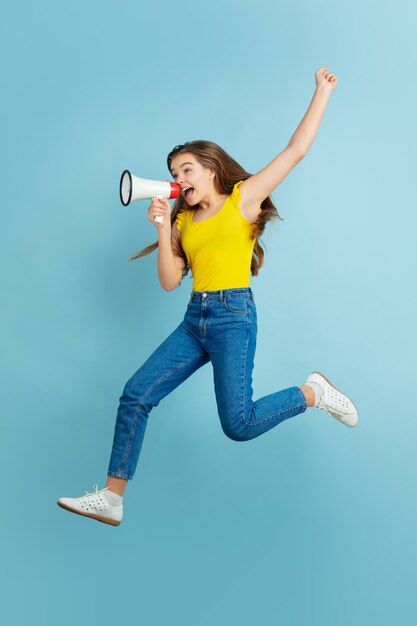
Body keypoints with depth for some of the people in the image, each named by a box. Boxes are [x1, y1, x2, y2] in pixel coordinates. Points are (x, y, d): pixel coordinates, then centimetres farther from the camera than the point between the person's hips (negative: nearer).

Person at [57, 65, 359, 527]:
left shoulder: (244, 196, 3)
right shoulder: (184, 220, 16)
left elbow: (296, 150, 0)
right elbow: (170, 282, 9)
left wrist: (322, 93, 3)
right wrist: (163, 229, 0)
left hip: (233, 315, -6)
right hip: (194, 320, 6)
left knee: (239, 424, -15)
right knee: (135, 395, -4)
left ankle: (312, 392, 11)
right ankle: (110, 499, 2)